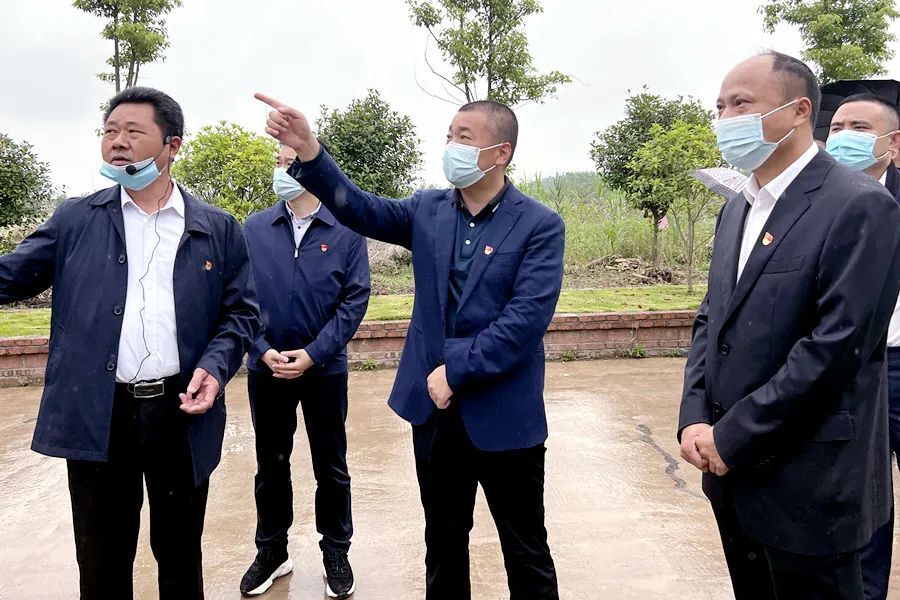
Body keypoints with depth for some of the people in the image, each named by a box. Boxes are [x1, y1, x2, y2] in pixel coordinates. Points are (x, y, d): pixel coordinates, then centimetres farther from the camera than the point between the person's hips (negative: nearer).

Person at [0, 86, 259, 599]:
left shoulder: (219, 229, 4)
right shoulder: (75, 219, 6)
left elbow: (242, 311, 3)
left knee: (180, 553, 17)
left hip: (181, 411, 0)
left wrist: (215, 366, -12)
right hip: (96, 414, 1)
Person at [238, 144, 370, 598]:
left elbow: (355, 299, -8)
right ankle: (272, 551, 33)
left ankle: (336, 552, 29)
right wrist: (264, 351, -12)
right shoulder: (253, 229, 1)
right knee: (270, 464, 15)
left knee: (331, 466, 11)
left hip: (325, 369, -2)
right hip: (266, 368, 2)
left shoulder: (346, 230, -6)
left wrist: (313, 354, -14)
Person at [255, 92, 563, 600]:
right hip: (435, 409, 4)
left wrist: (456, 370, -18)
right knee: (443, 543, 21)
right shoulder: (428, 210, 5)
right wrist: (309, 150, -19)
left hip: (504, 415, -4)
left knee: (526, 554, 13)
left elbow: (527, 320, -18)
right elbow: (361, 210, -6)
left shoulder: (540, 226, -10)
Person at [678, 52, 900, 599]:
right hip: (733, 472, 7)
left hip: (807, 486, -7)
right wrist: (695, 419, -3)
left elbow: (835, 345, -21)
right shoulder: (737, 209, 11)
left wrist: (732, 437, -17)